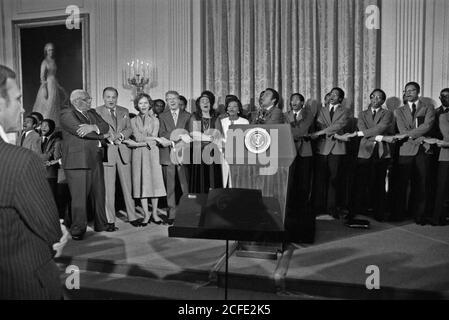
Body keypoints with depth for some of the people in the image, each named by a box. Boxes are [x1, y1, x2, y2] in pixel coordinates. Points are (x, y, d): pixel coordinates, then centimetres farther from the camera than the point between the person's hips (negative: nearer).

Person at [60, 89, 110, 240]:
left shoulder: (92, 113, 19)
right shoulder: (67, 114, -5)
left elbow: (105, 126, 4)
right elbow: (81, 131, -19)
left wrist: (93, 127, -18)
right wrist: (102, 135, -6)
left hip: (95, 159, 7)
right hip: (77, 161, -7)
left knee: (99, 194, 12)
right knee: (79, 197, -3)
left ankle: (101, 224, 25)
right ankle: (78, 229, 9)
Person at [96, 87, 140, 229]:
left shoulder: (124, 111, 16)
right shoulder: (97, 111, 3)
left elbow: (129, 129, 12)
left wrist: (121, 135, -7)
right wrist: (108, 138, -17)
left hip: (123, 151, 3)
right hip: (107, 151, -3)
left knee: (127, 185, 7)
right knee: (108, 188, 0)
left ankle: (132, 216, 15)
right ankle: (110, 220, 9)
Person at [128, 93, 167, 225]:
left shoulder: (155, 120, 10)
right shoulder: (133, 121, 10)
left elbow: (153, 139, 0)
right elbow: (138, 137, -3)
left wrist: (143, 141, -11)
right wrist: (154, 138, -5)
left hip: (152, 153, 0)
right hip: (139, 155, 0)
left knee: (154, 181, -3)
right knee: (142, 182, -1)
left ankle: (154, 213, 7)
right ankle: (146, 214, 6)